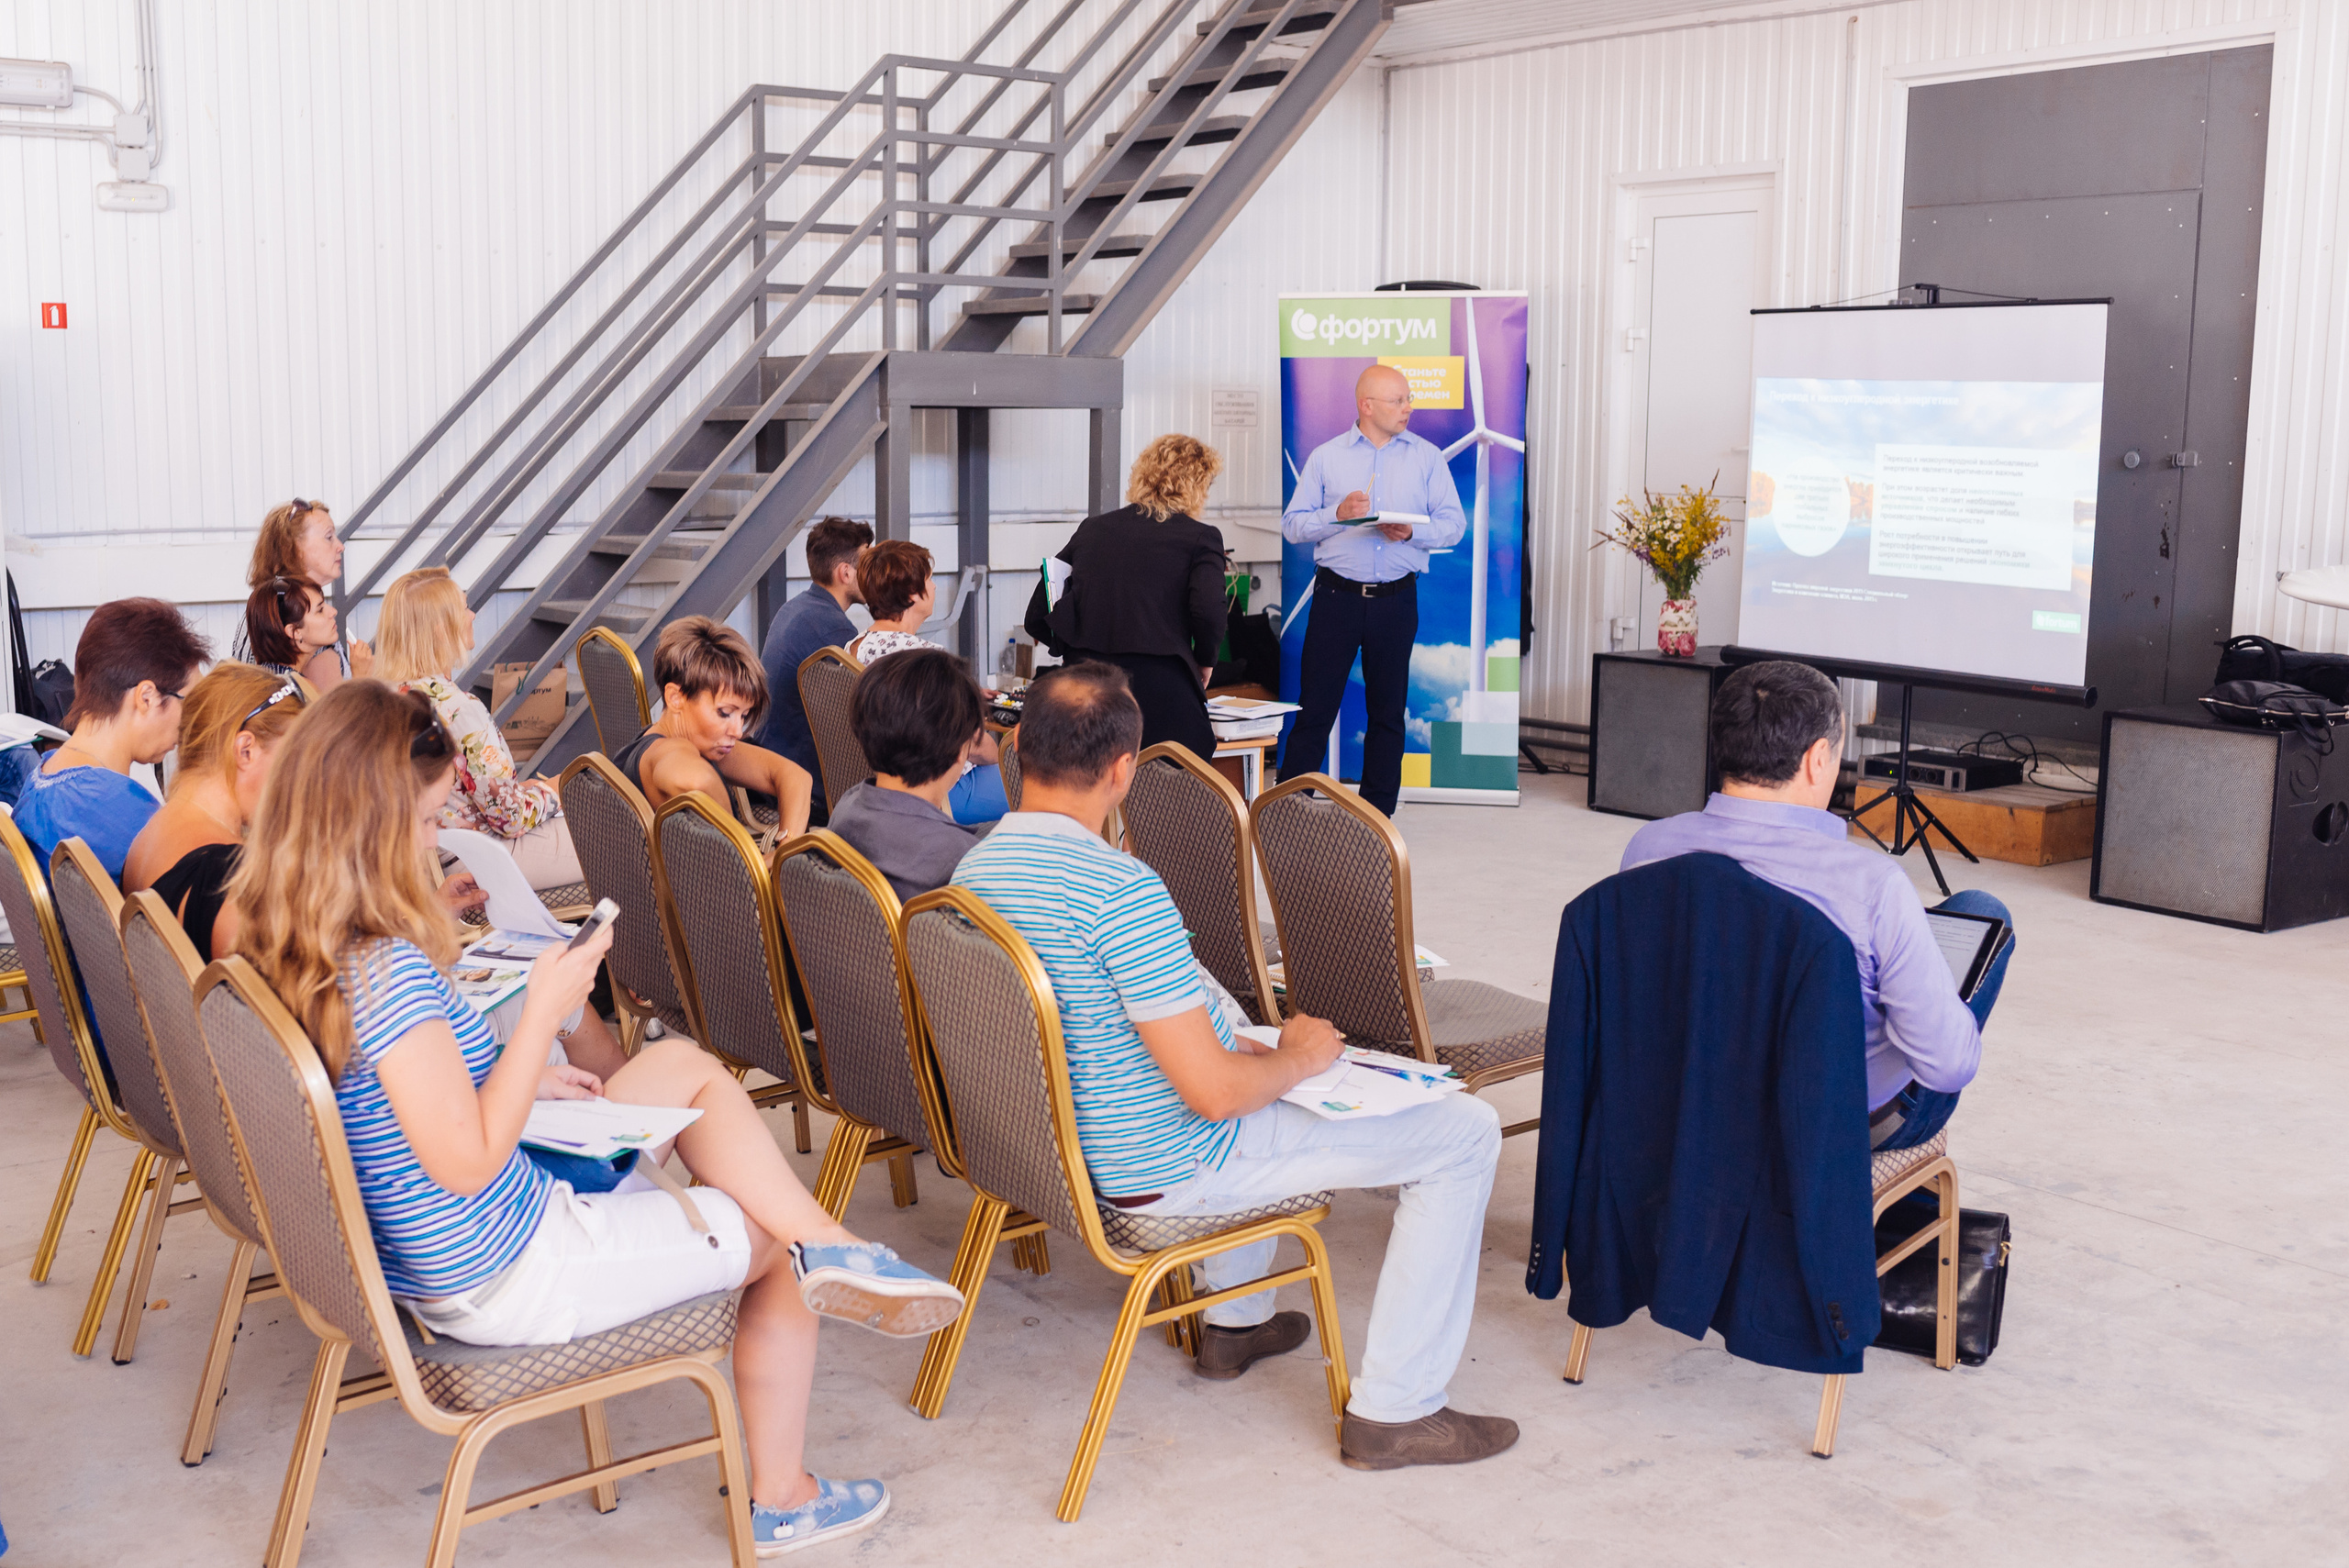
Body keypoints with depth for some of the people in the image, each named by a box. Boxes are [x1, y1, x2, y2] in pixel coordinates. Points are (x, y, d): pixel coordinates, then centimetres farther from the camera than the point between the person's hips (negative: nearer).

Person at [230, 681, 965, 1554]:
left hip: (422, 1260, 10)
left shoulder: (285, 951, -2)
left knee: (686, 1066, 14)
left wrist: (525, 1079, 7)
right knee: (774, 1247, 9)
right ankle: (782, 1499, 25)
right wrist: (543, 1013, -22)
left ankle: (836, 1251, 13)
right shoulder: (391, 972, -32)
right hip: (504, 1281, -9)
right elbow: (467, 1162, -28)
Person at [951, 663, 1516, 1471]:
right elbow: (1214, 1091, -29)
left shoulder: (972, 868, -2)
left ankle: (1235, 1321, 42)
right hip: (1165, 1172, -9)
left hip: (1057, 1142, 9)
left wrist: (1245, 1047, 14)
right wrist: (1297, 1058, -7)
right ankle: (1394, 1410, 6)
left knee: (1244, 1031, 39)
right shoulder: (1123, 891, -30)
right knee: (1465, 1130, 0)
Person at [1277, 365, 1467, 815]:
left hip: (1396, 598, 1)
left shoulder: (1427, 458, 8)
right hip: (1337, 594, -1)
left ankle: (1378, 813, 15)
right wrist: (1337, 514, -14)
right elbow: (1292, 525, 2)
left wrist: (1412, 532, -15)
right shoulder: (1325, 457, 5)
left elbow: (1454, 523, 3)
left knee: (1387, 710, 7)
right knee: (1315, 706, -2)